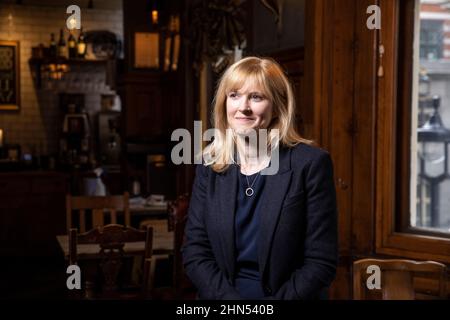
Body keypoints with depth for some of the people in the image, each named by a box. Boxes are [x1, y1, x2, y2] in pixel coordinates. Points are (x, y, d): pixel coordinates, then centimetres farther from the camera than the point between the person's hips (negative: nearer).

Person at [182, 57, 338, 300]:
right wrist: (229, 299, -10)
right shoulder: (209, 166, 6)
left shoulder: (311, 164, -5)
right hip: (221, 295, 2)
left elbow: (321, 262, -6)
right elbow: (194, 251, 5)